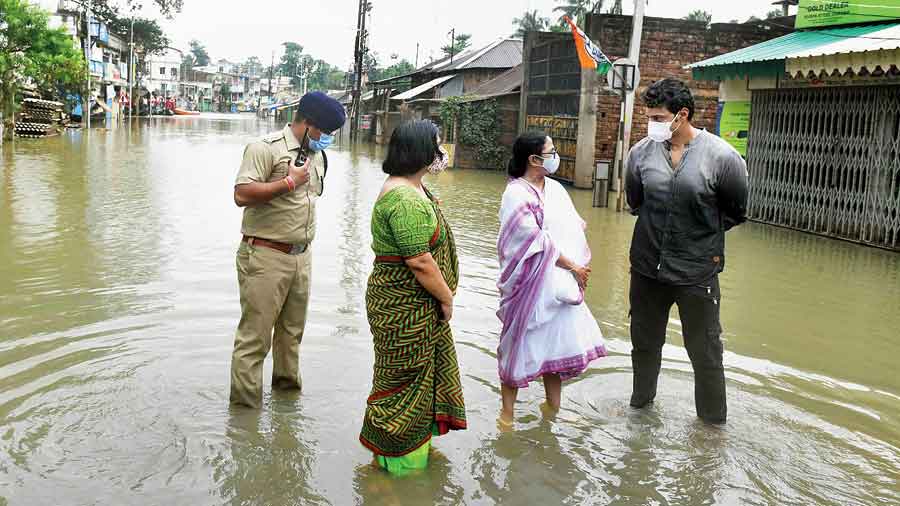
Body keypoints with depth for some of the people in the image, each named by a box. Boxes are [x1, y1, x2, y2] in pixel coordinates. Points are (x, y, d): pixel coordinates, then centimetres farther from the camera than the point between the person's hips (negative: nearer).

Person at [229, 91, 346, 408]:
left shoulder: (317, 155, 14)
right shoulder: (266, 148, -12)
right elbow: (242, 194, -23)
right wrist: (289, 182, -19)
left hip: (301, 257, 8)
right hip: (265, 257, -7)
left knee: (292, 329, 18)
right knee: (255, 334, -3)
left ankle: (287, 383, 36)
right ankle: (245, 405, 6)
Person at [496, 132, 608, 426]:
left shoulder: (555, 188, 8)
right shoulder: (517, 195, -13)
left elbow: (575, 228, 8)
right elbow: (538, 242, -17)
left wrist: (581, 265, -5)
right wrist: (573, 267, -11)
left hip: (561, 283, 7)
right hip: (532, 284, -7)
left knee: (558, 341, 14)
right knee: (520, 345, 4)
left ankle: (554, 406, 28)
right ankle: (507, 413, 18)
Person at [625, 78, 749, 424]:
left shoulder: (721, 156, -14)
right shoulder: (641, 152, -4)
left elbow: (735, 212, 1)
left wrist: (704, 237, 5)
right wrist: (658, 229, 9)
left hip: (697, 273, -3)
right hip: (647, 268, 4)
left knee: (705, 352, 8)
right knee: (644, 342, 21)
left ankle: (713, 421, 27)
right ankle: (641, 402, 43)